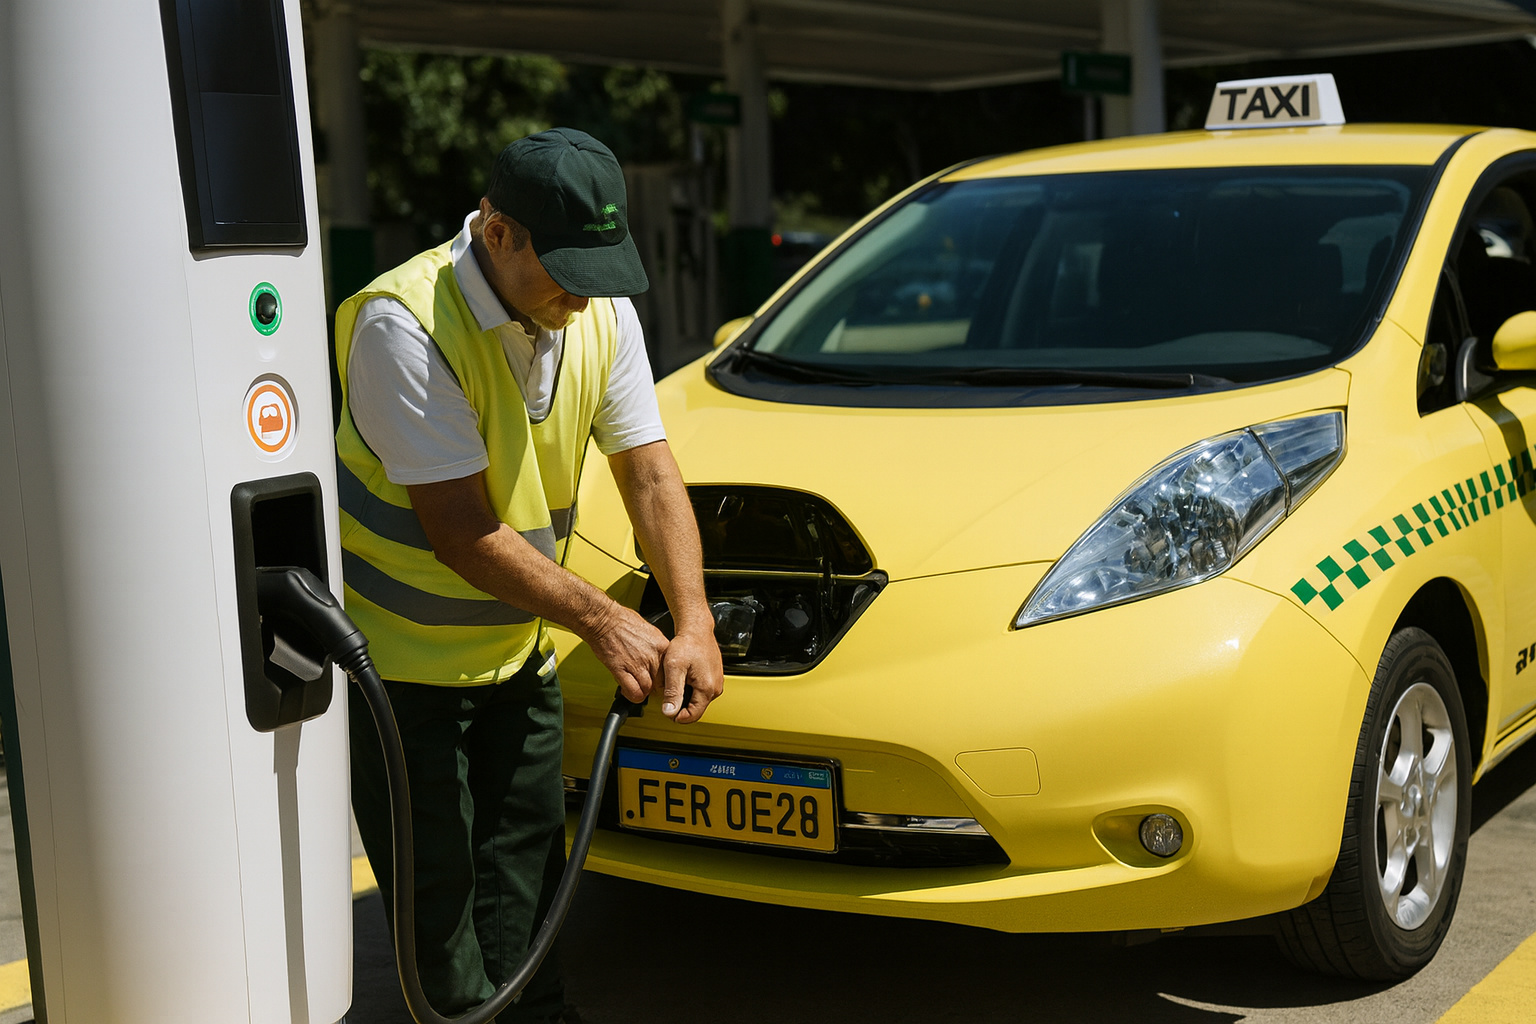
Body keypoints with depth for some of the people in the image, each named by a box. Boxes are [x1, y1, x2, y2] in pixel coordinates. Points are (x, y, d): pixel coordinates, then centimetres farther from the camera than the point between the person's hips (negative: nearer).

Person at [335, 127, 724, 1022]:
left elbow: (651, 474, -3)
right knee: (437, 882, 1)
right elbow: (459, 530, -26)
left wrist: (695, 624, -15)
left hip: (516, 647, 6)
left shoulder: (602, 313, -4)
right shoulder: (405, 324, -25)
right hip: (401, 655, -6)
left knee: (531, 852, 13)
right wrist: (602, 621, -24)